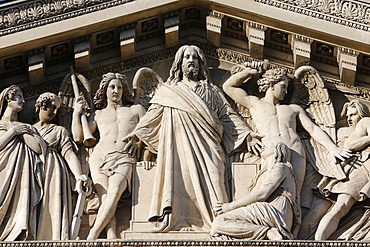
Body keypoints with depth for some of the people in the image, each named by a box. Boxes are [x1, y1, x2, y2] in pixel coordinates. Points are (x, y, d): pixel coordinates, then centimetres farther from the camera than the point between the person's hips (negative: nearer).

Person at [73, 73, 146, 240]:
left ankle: (92, 235, -38)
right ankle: (111, 239, -38)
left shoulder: (136, 110, 26)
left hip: (124, 159, -1)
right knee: (104, 197, -23)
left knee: (114, 193, -30)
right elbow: (78, 136, 19)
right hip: (100, 158, 2)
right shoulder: (97, 114, 28)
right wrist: (77, 113, 19)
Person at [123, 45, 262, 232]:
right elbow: (152, 115, 14)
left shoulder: (212, 92, 23)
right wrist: (137, 133, 0)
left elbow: (228, 116, 17)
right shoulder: (168, 91, 21)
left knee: (208, 181, -15)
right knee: (180, 180, -15)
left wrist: (247, 135, 6)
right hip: (179, 147, 0)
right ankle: (179, 221, -24)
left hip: (205, 146, 0)